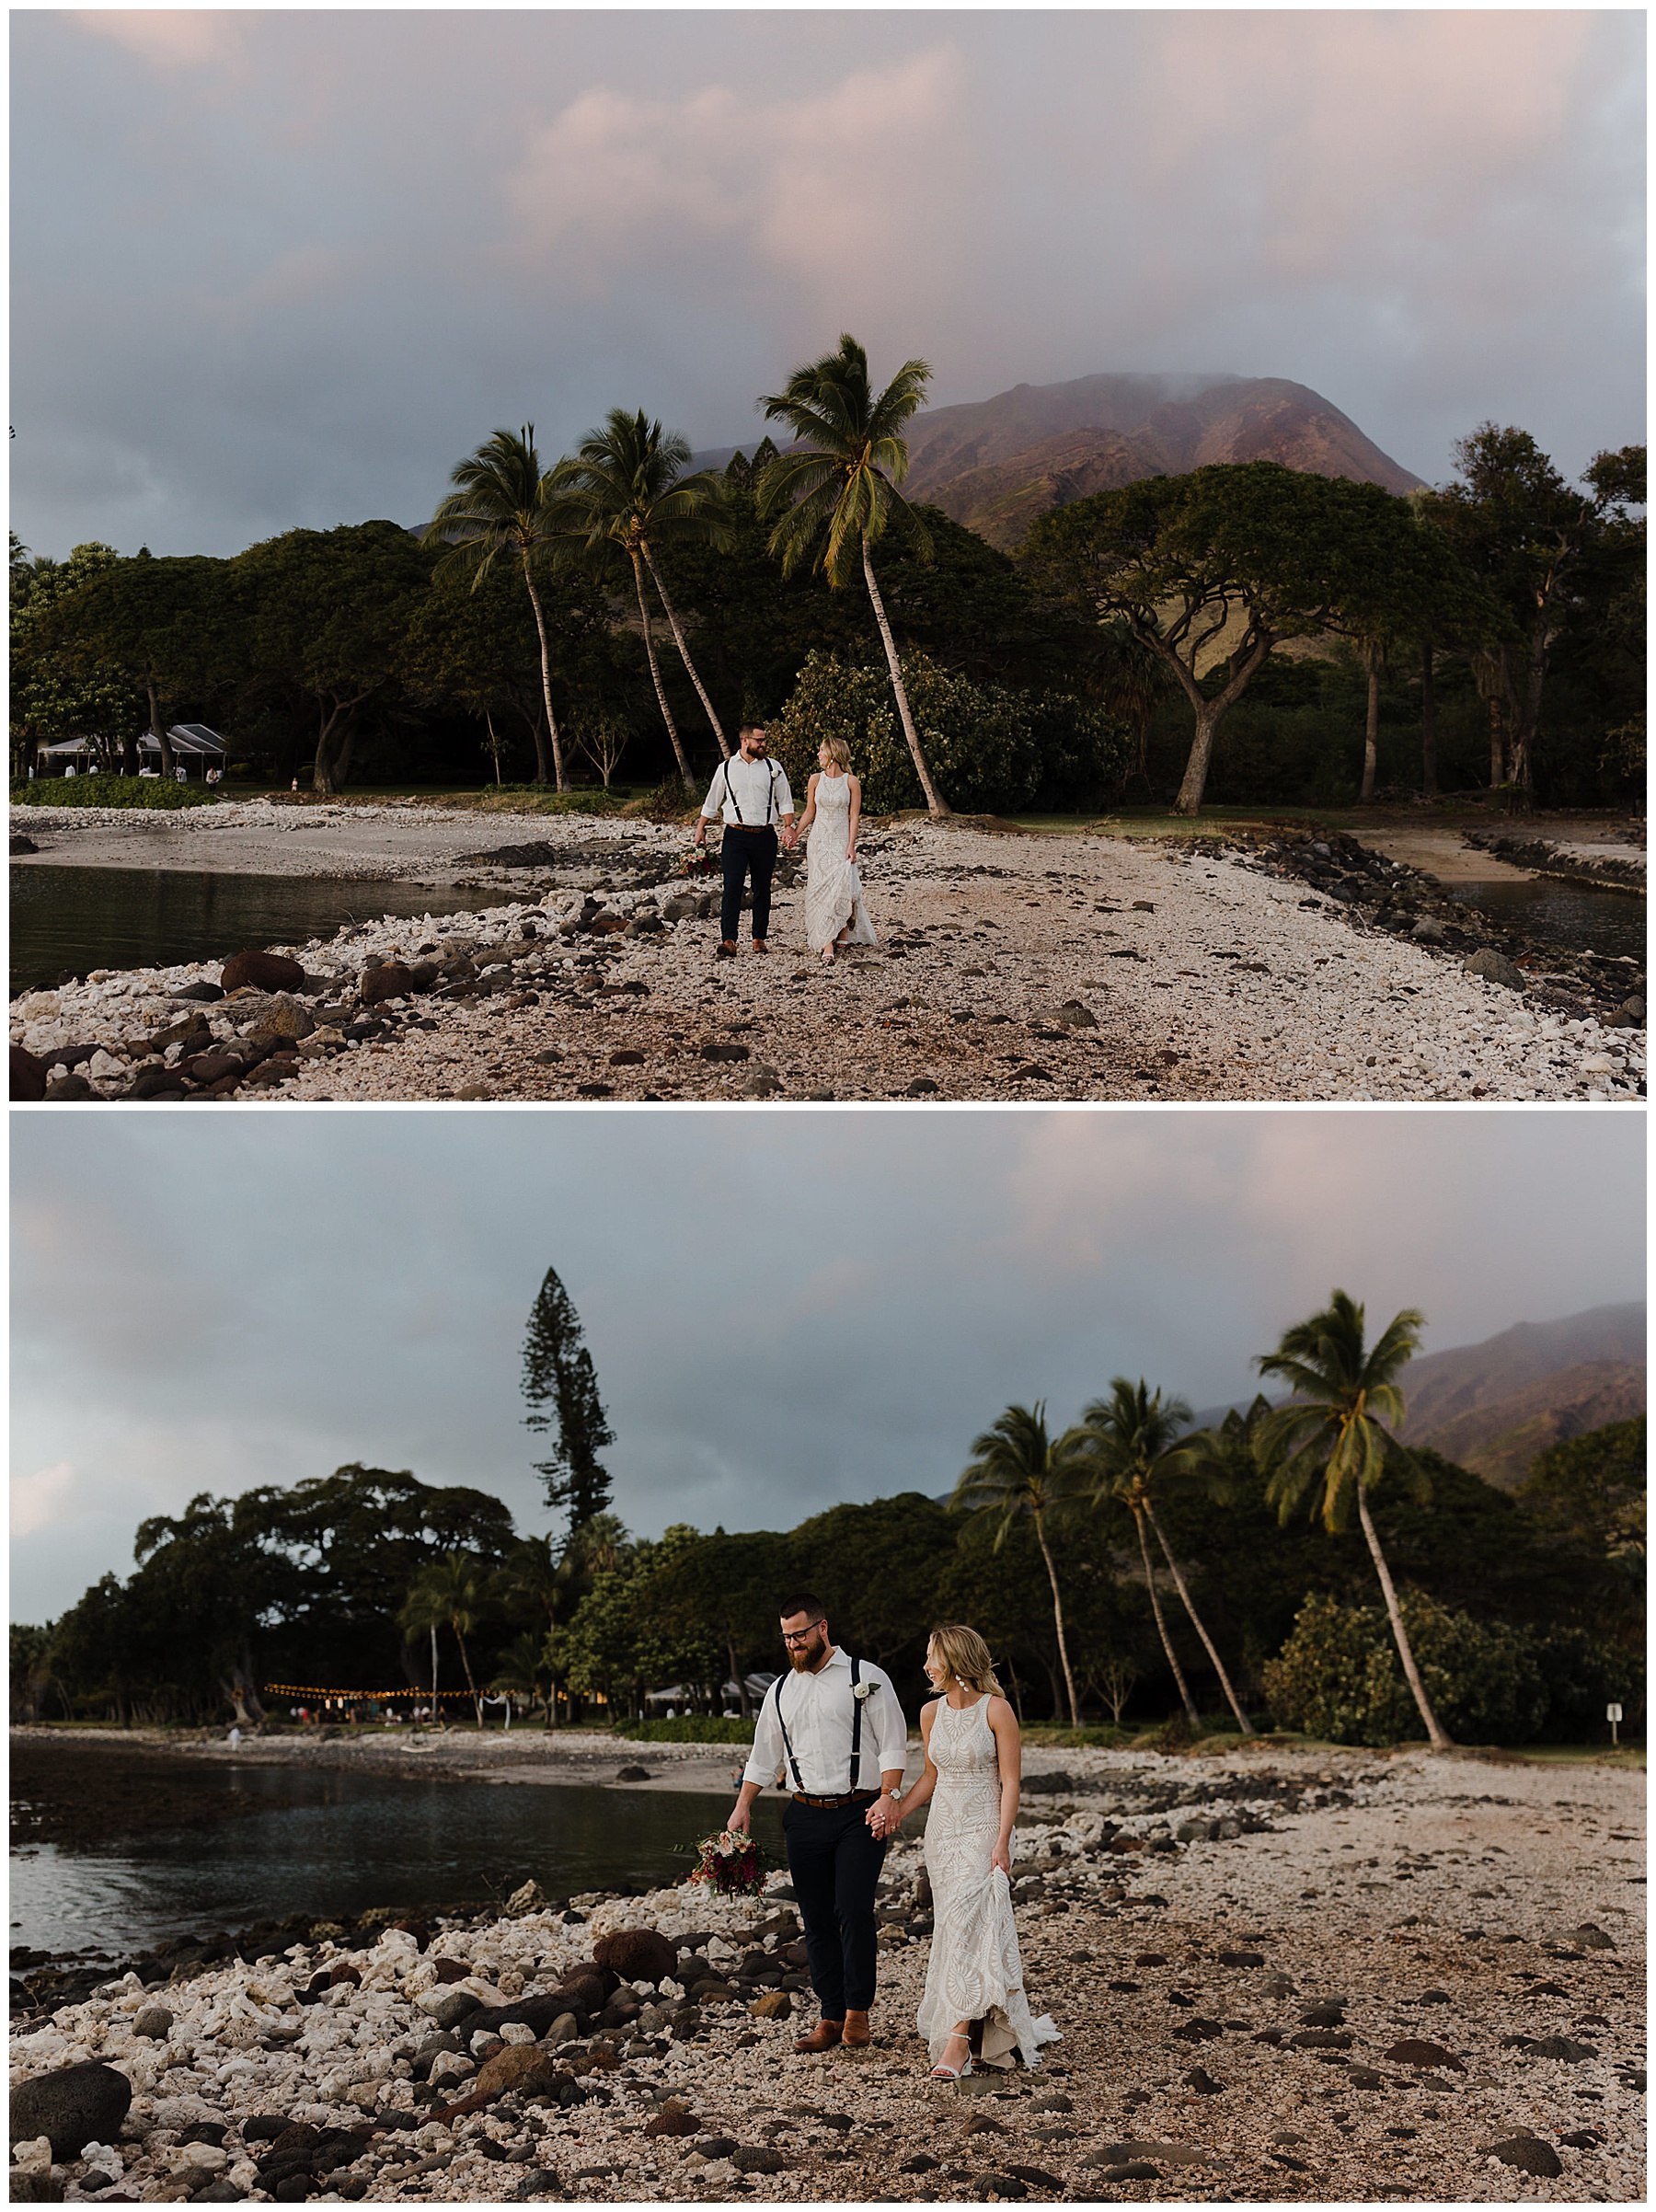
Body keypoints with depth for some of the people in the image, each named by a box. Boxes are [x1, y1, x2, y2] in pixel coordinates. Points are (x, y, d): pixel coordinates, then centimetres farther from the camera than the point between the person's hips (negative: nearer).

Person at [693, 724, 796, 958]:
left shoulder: (773, 768, 6)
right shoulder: (726, 768, 5)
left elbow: (785, 801, 7)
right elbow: (712, 801, 14)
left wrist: (789, 827, -6)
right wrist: (701, 827, 13)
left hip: (765, 836, 2)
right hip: (735, 836, -2)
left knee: (763, 889, 7)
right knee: (732, 886, -12)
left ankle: (759, 939, 17)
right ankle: (728, 941, -16)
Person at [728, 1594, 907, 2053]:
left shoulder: (866, 1678, 0)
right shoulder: (781, 1690, 15)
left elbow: (893, 1745, -4)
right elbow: (763, 1756, 21)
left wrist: (887, 1798, -16)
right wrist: (742, 1808, 12)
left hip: (859, 1813, -5)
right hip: (806, 1816, 5)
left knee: (854, 1911, -13)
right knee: (816, 1920, 4)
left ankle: (857, 2012, 0)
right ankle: (831, 2017, 10)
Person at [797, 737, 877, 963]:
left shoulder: (851, 782, -2)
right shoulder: (816, 780, 6)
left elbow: (854, 817, -3)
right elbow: (809, 813, 11)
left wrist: (851, 846, -10)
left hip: (841, 840, -2)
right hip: (818, 840, 2)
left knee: (842, 887, -14)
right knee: (820, 890, -7)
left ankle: (845, 932, 9)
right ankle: (827, 946, -11)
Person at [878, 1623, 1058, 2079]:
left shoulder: (996, 1710, -9)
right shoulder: (931, 1712, 7)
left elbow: (1010, 1782, -9)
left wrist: (1002, 1843, -16)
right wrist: (897, 1811, 4)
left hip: (983, 1830, -6)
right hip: (942, 1829, 6)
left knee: (967, 1927, -15)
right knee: (954, 1928, 6)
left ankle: (957, 2042, -18)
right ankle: (979, 2022, 19)